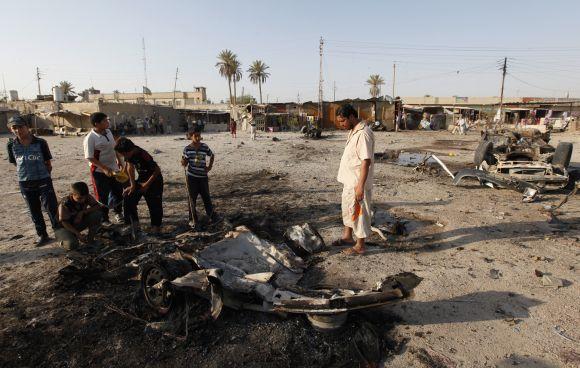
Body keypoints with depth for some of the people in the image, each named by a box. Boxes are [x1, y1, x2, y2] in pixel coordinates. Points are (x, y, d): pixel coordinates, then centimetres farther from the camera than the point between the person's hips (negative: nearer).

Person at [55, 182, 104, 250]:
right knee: (72, 245, -33)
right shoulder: (64, 204, -28)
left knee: (97, 214, -22)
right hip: (65, 227, -5)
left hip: (79, 223, 5)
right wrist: (78, 234, -30)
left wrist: (83, 212, -28)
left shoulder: (87, 197, -15)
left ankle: (90, 238, -5)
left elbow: (98, 206, -15)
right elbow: (64, 222, -23)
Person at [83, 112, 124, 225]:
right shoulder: (90, 138, -20)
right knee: (102, 197, 5)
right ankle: (104, 219, 21)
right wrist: (104, 169, -25)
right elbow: (90, 158, -21)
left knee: (118, 191, 19)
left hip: (114, 169, 7)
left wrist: (119, 160, 18)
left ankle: (118, 213, 40)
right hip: (100, 171, -7)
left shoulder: (108, 132, 3)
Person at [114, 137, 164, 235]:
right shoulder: (129, 154, -10)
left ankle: (156, 227, 15)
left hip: (154, 180, -7)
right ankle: (135, 225, 8)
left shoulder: (143, 155, -30)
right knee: (128, 199, -2)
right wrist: (132, 185, -1)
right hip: (141, 179, 7)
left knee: (154, 205, -2)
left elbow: (157, 170, -26)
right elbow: (130, 167, 1)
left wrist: (147, 184, -19)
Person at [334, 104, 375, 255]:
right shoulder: (353, 131, 9)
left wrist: (361, 186, -27)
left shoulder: (363, 134, -22)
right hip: (349, 180, 10)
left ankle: (360, 246, 19)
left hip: (357, 183, -10)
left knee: (359, 213, 3)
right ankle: (347, 237, 40)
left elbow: (366, 161, -26)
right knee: (347, 209, 22)